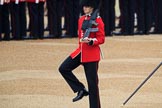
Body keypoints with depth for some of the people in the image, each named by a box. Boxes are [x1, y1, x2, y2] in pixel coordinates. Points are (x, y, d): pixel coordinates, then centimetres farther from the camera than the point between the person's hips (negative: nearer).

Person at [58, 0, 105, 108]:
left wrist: (90, 41, -28)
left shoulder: (97, 20, -10)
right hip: (80, 51, 7)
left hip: (92, 54, -7)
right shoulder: (81, 19, 10)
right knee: (63, 68, -7)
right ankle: (80, 90, 2)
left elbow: (101, 39, -11)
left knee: (92, 82, -2)